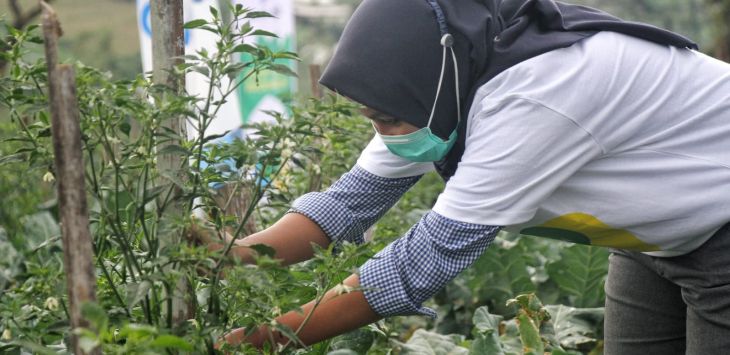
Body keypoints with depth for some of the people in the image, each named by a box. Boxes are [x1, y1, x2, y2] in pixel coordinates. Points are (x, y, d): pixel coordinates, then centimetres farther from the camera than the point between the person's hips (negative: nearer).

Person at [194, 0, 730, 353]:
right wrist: (236, 256, -24)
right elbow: (356, 196, -9)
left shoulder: (531, 96, -37)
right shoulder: (443, 86, -10)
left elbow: (438, 249, -36)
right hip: (656, 238, 8)